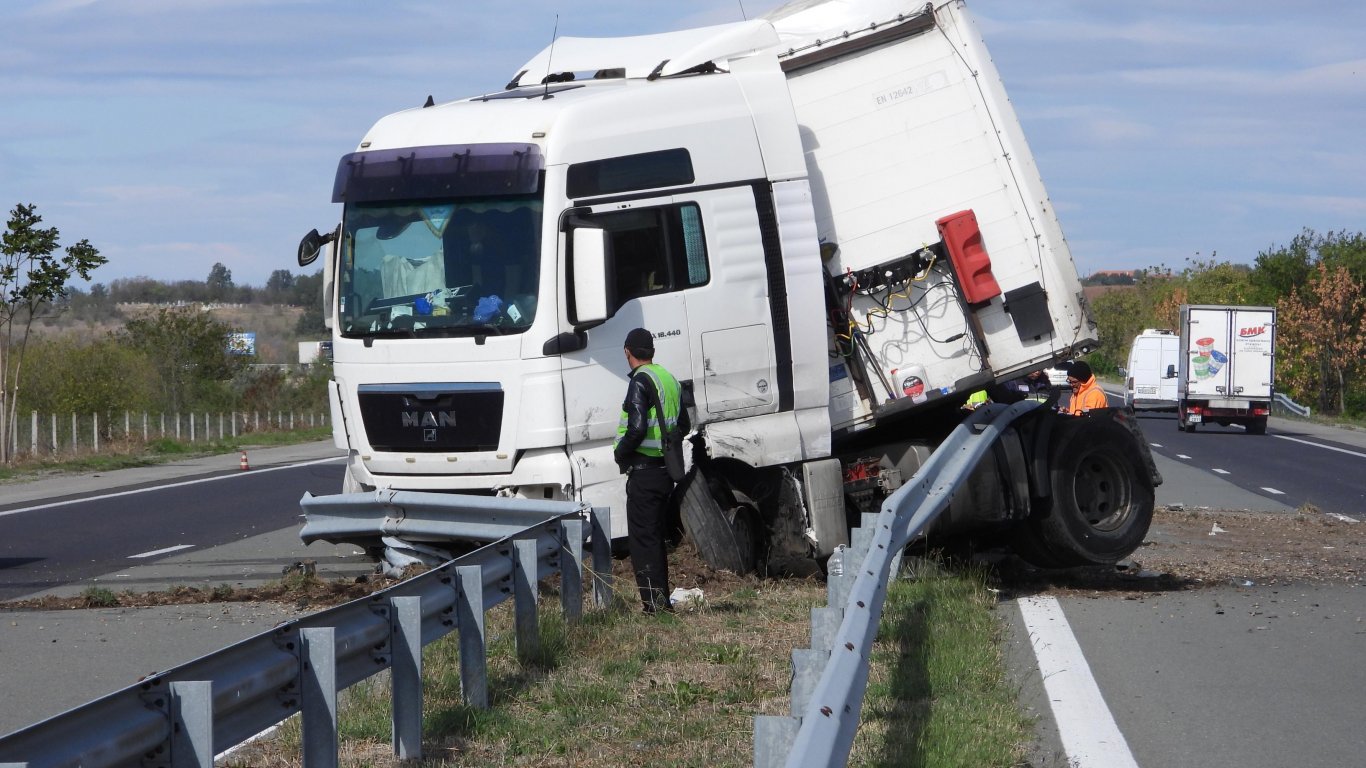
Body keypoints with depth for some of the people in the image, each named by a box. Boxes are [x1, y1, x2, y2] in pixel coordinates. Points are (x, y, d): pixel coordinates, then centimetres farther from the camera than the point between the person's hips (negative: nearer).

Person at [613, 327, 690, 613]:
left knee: (642, 540, -6)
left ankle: (654, 604, -10)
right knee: (656, 538, 17)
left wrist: (620, 452, -8)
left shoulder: (640, 382, -15)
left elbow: (637, 429, -23)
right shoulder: (669, 379, 13)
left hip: (644, 471, -9)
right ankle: (663, 601, 21)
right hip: (665, 470, 9)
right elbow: (683, 426, 22)